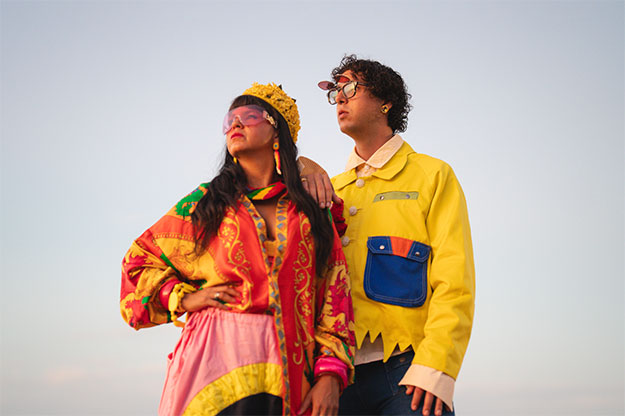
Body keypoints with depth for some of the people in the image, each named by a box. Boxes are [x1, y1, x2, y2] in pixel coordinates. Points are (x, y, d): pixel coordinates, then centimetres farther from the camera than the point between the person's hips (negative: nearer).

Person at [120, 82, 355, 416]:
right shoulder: (205, 201, 13)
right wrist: (183, 299, 4)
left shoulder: (311, 212, 13)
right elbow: (139, 259, 20)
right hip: (217, 360, 0)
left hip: (288, 369, 1)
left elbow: (334, 294, 6)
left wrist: (330, 374, -5)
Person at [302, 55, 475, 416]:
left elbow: (455, 282, -2)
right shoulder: (332, 188, 21)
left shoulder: (432, 175, 7)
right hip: (339, 370, 4)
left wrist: (434, 368, -14)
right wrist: (299, 168, 0)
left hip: (405, 368, -4)